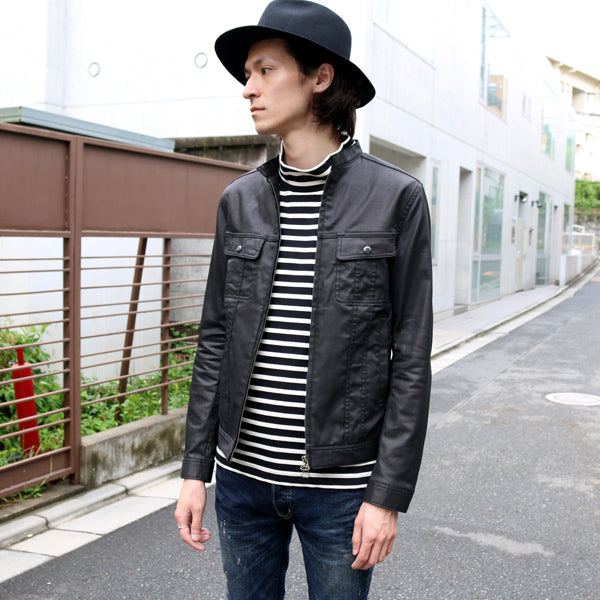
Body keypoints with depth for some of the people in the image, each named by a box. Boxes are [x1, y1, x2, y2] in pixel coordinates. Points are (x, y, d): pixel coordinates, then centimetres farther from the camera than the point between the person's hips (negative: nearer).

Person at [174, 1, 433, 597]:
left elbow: (411, 357, -8)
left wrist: (389, 493, -10)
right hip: (243, 473, 4)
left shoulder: (395, 196, -8)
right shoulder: (240, 200, 3)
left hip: (339, 482, -3)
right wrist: (195, 470, 4)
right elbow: (215, 340, 6)